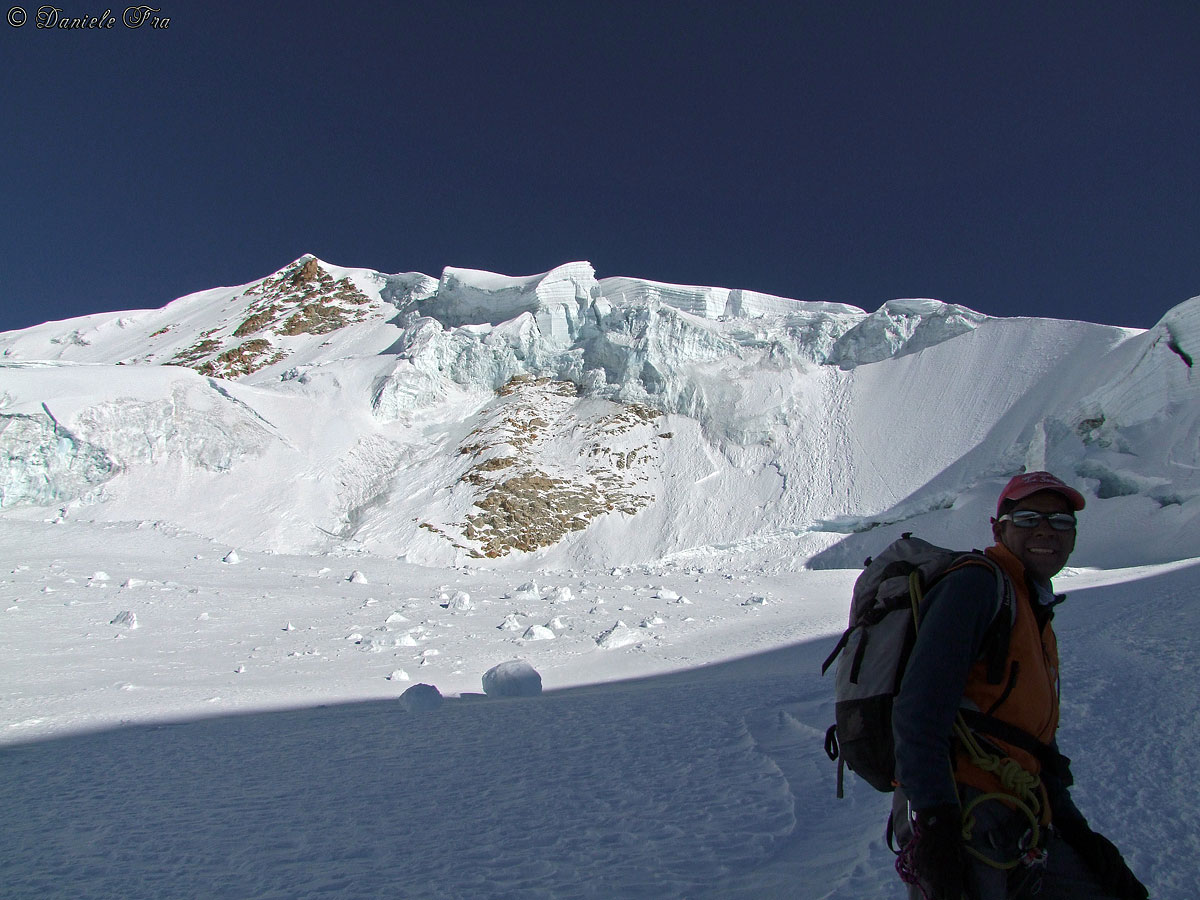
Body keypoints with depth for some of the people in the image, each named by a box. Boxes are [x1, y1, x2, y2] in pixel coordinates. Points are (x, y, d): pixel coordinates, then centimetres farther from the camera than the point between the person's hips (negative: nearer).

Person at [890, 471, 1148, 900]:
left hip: (1020, 829, 9)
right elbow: (918, 712, -19)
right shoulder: (977, 585, -8)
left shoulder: (1040, 625, 23)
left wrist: (1074, 829, 13)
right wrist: (936, 824, -25)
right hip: (963, 820, -9)